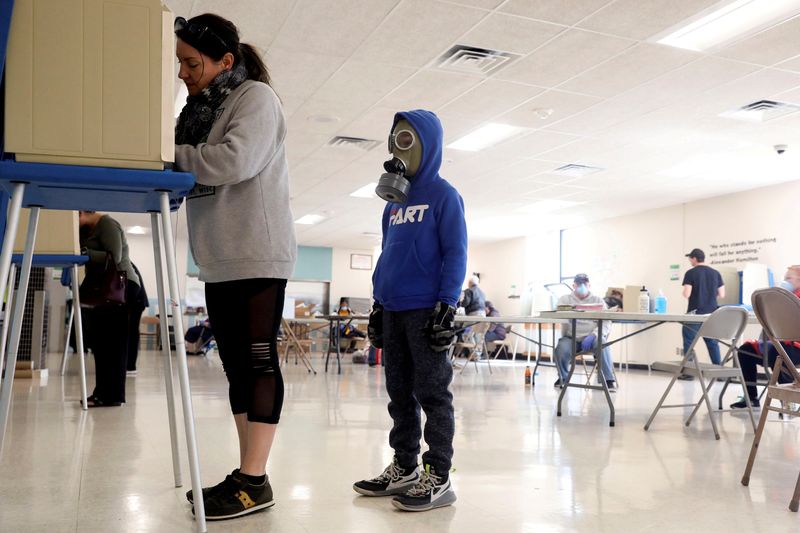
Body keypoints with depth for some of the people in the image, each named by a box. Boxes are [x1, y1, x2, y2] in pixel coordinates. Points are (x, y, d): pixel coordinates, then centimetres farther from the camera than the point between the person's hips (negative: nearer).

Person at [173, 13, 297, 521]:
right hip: (220, 262, 8)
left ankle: (255, 480, -4)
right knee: (237, 366, 8)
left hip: (258, 258, -8)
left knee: (259, 360, -8)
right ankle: (246, 475, 15)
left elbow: (236, 161, -20)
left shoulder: (256, 97, -3)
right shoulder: (201, 107, 21)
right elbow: (194, 173, 14)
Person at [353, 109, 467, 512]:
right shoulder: (394, 203, 18)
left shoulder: (443, 195, -3)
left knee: (432, 393, -4)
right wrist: (377, 305, 17)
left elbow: (455, 253, -9)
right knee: (399, 393, 11)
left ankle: (439, 478, 3)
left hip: (426, 311, -7)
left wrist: (447, 305, -16)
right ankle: (404, 468, 21)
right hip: (393, 311, 8)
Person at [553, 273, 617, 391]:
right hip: (571, 338, 1)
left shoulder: (598, 300, 13)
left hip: (592, 337, 0)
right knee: (561, 348, -30)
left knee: (601, 342, -33)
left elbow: (605, 324, 0)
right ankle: (563, 377, 0)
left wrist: (592, 335, -19)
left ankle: (609, 380, -23)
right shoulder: (565, 299, 14)